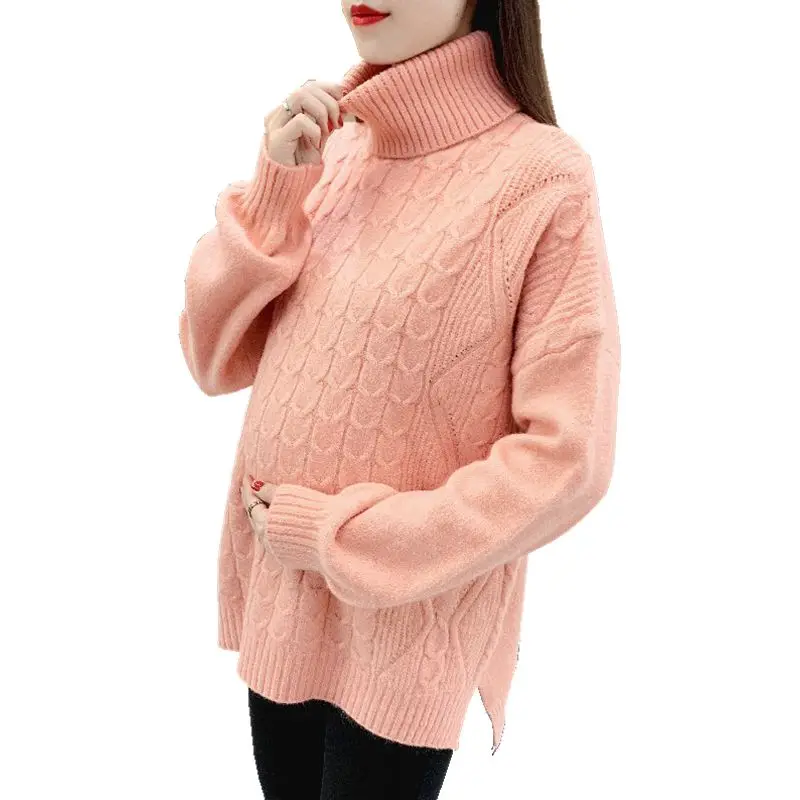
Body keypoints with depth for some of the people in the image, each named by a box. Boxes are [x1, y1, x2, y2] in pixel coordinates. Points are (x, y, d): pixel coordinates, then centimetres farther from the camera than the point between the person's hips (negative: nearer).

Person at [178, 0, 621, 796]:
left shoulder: (543, 177, -16)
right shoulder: (329, 147, 1)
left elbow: (566, 456, -17)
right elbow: (217, 360, 2)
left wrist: (343, 538, -15)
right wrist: (273, 193, -11)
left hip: (404, 625, -5)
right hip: (275, 598, 5)